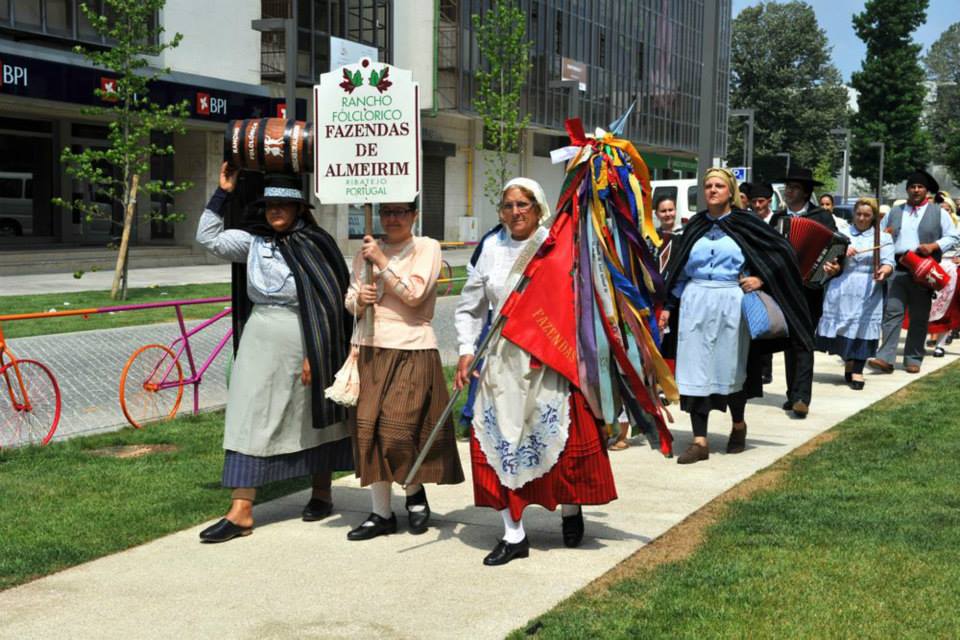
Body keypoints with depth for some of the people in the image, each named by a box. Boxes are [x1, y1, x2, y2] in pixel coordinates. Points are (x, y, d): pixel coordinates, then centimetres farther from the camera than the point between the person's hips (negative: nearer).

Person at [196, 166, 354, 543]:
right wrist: (222, 193, 6)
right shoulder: (254, 242, 8)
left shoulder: (315, 244, -6)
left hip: (304, 342, -4)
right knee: (250, 420, -1)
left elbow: (327, 303, -10)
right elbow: (208, 237, 11)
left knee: (315, 418, 11)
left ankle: (321, 494, 30)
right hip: (260, 342, 4)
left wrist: (315, 354, -14)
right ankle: (241, 512, -1)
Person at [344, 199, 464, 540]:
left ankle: (415, 493, 18)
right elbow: (350, 300, 15)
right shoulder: (367, 250, 14)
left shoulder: (427, 247, 1)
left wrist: (382, 261, -11)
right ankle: (381, 513, 10)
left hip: (411, 349, -4)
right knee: (367, 429, 0)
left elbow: (414, 294, -11)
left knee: (397, 428, -10)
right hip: (369, 348, 5)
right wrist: (359, 300, -7)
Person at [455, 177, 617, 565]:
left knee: (563, 437, 2)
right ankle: (513, 534, 11)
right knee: (499, 441, 1)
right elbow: (470, 308, 14)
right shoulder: (490, 249, 7)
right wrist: (466, 351, 4)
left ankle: (570, 509, 30)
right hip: (502, 358, 3)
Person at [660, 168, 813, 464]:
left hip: (730, 304, -2)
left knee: (730, 368, 8)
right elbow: (679, 269, 13)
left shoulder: (744, 223, 1)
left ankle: (738, 425, 34)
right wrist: (668, 306, 8)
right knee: (695, 370, -3)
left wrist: (761, 278, -8)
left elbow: (782, 249, 2)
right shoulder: (695, 226, 9)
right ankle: (699, 441, 0)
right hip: (696, 303, 2)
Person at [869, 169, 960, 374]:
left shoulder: (939, 213, 8)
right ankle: (885, 358, -14)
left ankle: (913, 359, 12)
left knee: (919, 317, 4)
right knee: (892, 312, -9)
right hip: (896, 270, 1)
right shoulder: (894, 213, 17)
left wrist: (934, 246, -11)